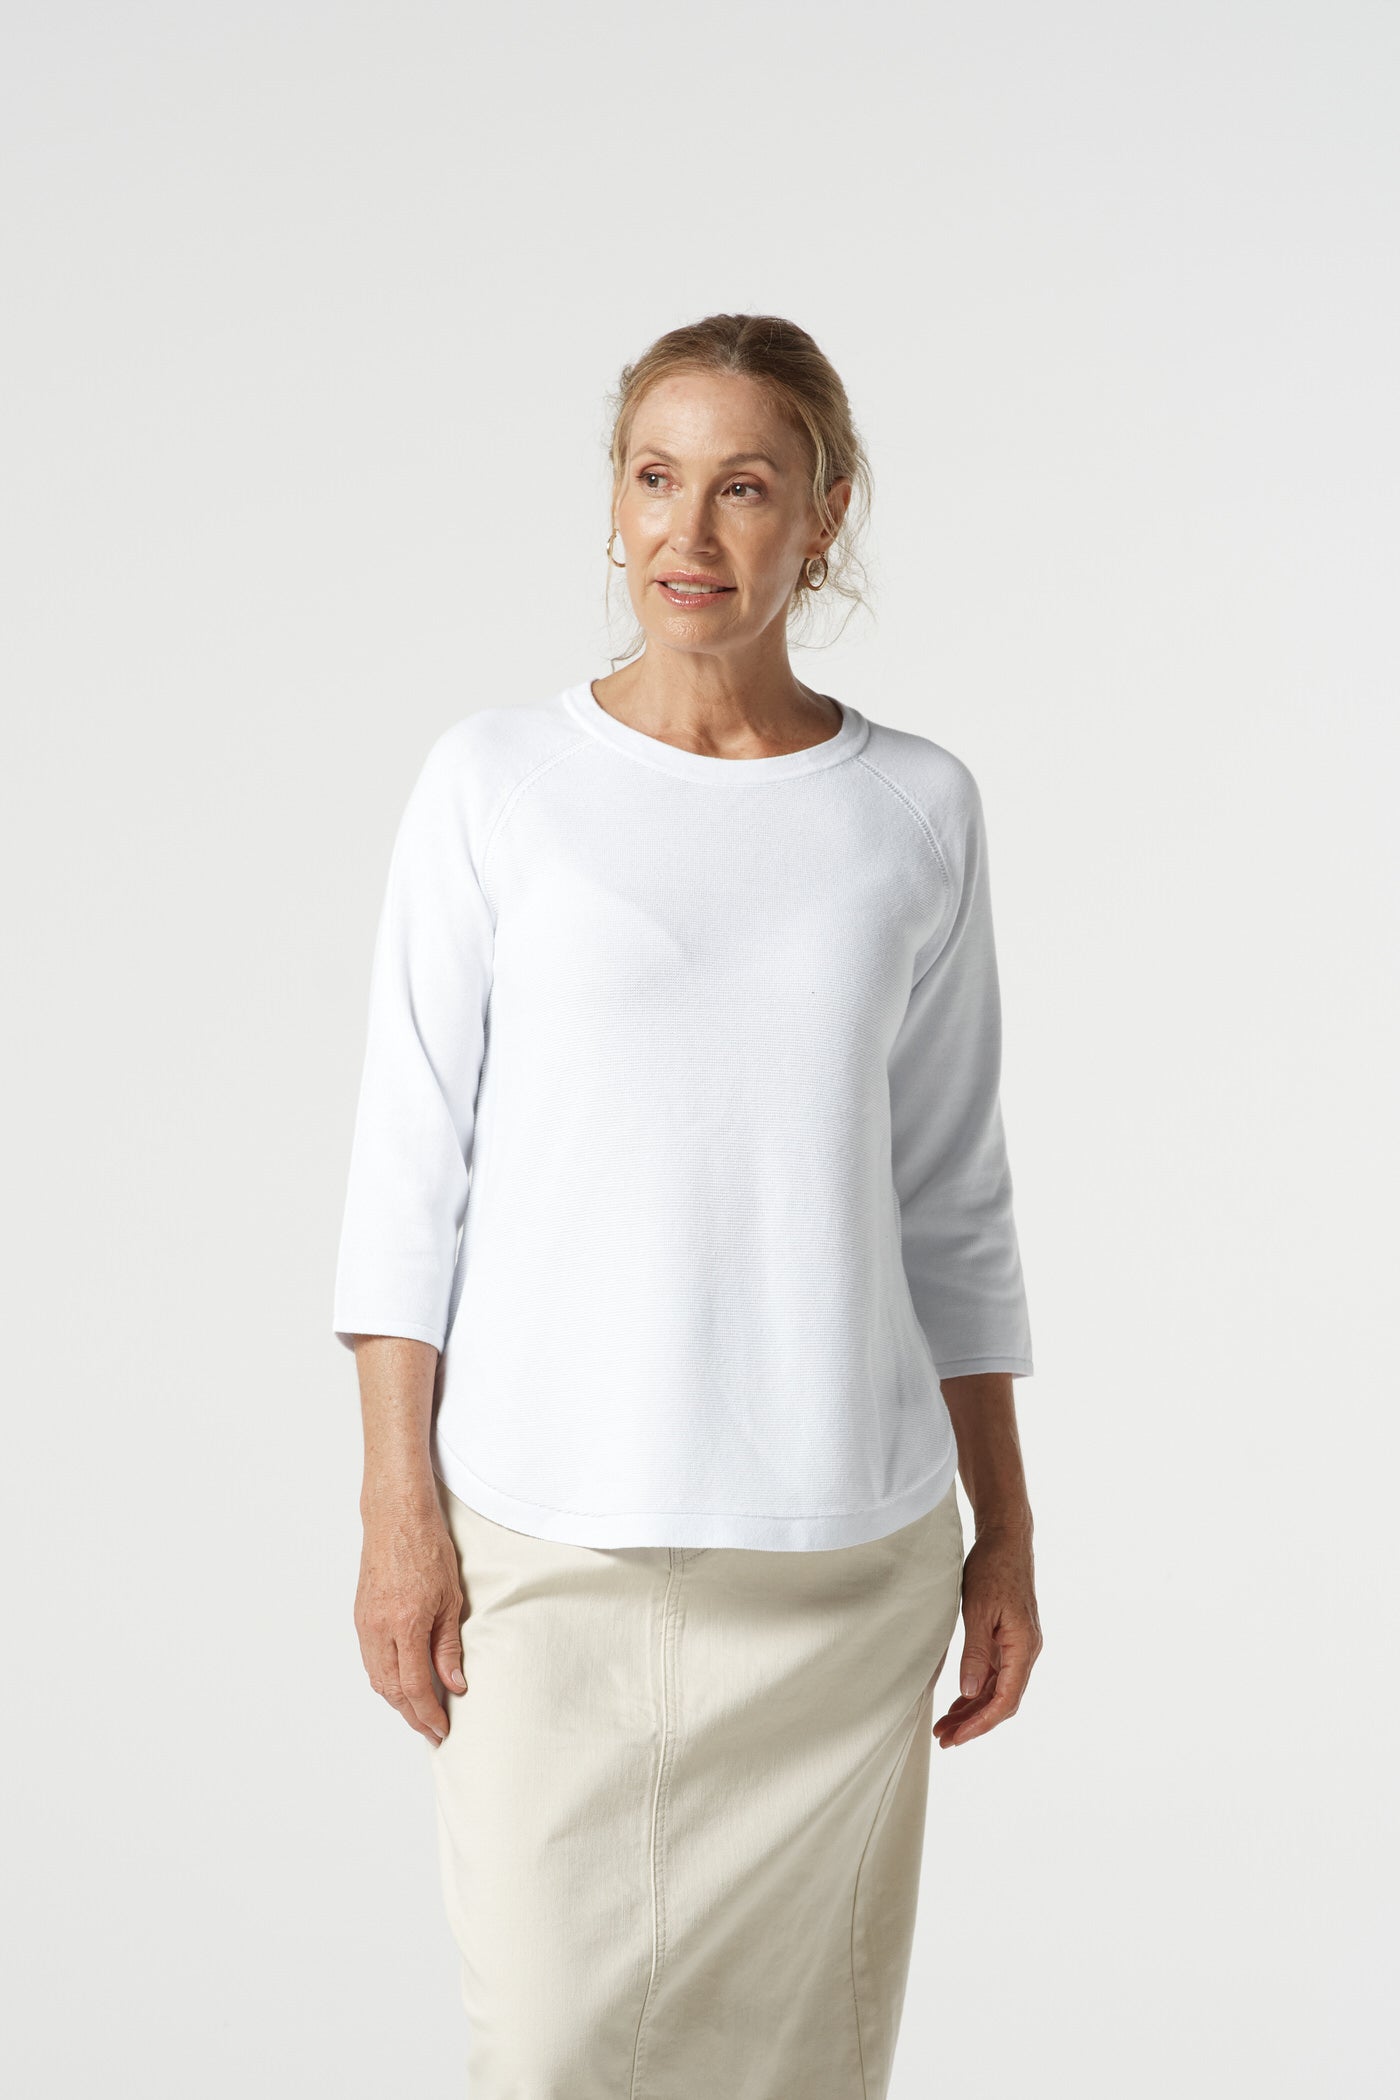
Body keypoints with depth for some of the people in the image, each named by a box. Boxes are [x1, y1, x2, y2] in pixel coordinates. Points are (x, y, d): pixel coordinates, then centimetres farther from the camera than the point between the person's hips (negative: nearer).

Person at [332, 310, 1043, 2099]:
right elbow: (413, 1162, 0)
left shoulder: (917, 812, 4)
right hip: (549, 1538, -1)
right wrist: (398, 1505, -5)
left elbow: (951, 1200, 8)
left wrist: (1006, 1533, 9)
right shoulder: (496, 780, -1)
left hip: (844, 1547, 2)